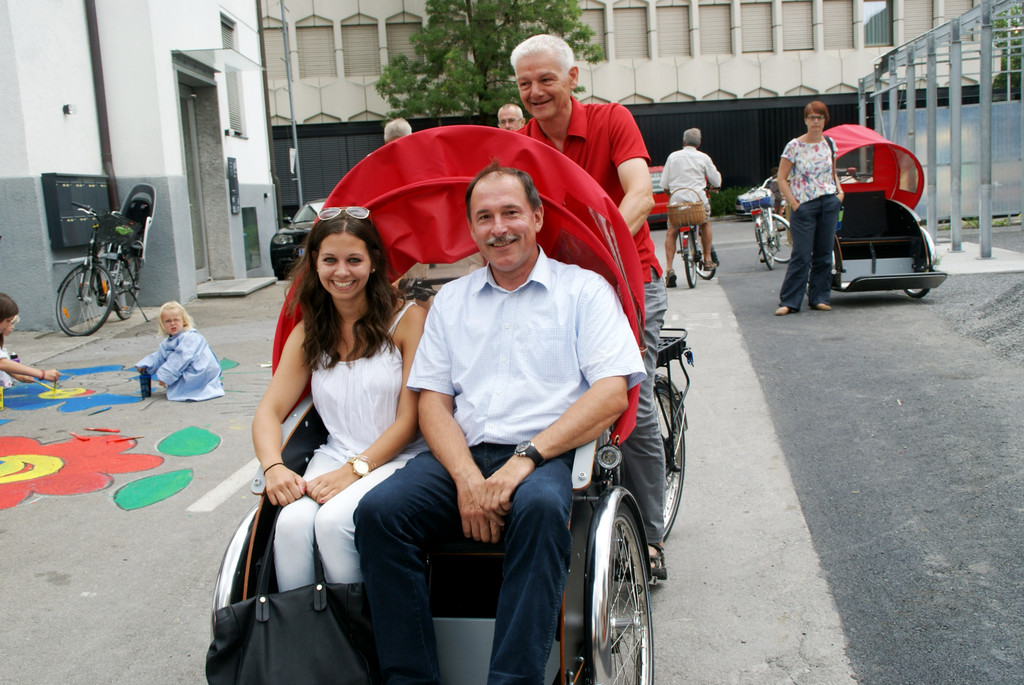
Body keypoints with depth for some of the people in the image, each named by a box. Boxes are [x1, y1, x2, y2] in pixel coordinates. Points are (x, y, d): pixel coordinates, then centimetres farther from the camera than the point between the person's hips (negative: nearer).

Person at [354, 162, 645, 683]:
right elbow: (432, 400, 12)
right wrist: (467, 478, -8)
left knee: (539, 506, -37)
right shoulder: (450, 300, 21)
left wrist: (526, 457, -15)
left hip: (548, 455, -3)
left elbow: (612, 392, -3)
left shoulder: (584, 289, 9)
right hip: (461, 456, 4)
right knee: (378, 511, -23)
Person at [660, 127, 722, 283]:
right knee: (705, 223, 27)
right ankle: (707, 260, 27)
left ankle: (669, 269, -4)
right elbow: (717, 181, 11)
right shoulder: (703, 158, 5)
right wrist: (711, 185, 35)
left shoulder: (673, 156, 8)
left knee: (671, 232, 12)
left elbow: (664, 183, 7)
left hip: (676, 199, 0)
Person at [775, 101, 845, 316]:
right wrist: (794, 204, -10)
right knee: (801, 256, -6)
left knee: (824, 253, 6)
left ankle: (819, 298, 14)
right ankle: (788, 302, 0)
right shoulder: (794, 146, -4)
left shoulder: (830, 144, 9)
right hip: (804, 206, -4)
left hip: (829, 203, 4)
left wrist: (840, 191, 5)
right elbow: (782, 178, -4)